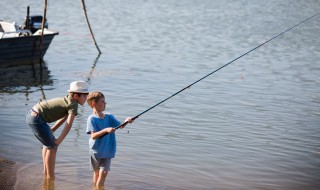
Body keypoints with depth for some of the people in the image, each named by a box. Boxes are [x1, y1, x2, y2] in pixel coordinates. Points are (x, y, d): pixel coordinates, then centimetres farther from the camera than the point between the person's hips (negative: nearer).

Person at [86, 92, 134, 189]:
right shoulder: (92, 119, -12)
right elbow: (93, 136, -19)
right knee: (97, 173, 10)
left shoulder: (109, 116, 3)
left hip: (108, 151, 3)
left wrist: (126, 121, -24)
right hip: (96, 151, -3)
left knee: (104, 172, -6)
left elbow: (120, 125, -4)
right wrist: (105, 130, -31)